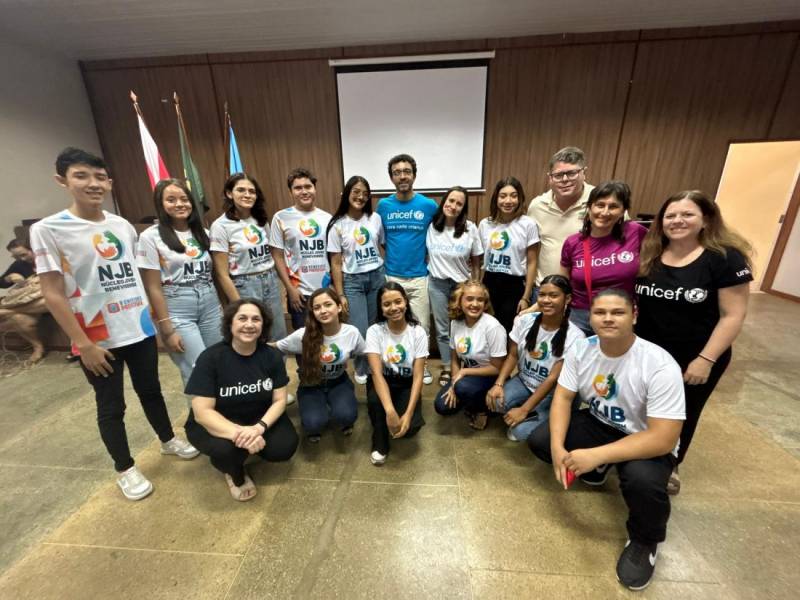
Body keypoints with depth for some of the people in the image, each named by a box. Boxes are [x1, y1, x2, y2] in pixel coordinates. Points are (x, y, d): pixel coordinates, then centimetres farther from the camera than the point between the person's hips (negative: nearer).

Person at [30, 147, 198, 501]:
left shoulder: (123, 226, 5)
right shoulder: (48, 230, -9)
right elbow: (52, 294, -10)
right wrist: (83, 344, -13)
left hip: (140, 329, 4)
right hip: (98, 337, -3)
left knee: (150, 390, 19)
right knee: (111, 406, 11)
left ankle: (168, 440, 40)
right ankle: (125, 470, 30)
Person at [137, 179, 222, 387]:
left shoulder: (202, 232, 9)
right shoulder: (151, 237, -5)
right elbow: (153, 287, -7)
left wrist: (223, 308, 7)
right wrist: (167, 329, -10)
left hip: (211, 304, 5)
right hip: (177, 310, -4)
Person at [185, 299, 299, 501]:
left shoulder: (272, 355, -11)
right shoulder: (210, 358, -20)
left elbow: (279, 400, -9)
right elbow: (202, 412, -23)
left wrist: (260, 427, -29)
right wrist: (238, 432, -38)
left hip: (260, 418, 3)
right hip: (216, 424, -2)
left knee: (285, 447, -20)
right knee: (226, 448, -33)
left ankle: (252, 442, 14)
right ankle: (235, 474, 4)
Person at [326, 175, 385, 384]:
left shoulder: (375, 219, 2)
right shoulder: (338, 225, -5)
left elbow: (382, 249, 11)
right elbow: (336, 263, -4)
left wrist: (389, 276, 8)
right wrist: (340, 294, -5)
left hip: (378, 277, 2)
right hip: (353, 281, -2)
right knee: (360, 331, -3)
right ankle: (361, 370, 25)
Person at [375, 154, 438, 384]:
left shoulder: (429, 206, -4)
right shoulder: (383, 206, -1)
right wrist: (391, 256, 2)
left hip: (419, 276, -1)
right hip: (391, 276, 1)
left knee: (421, 325, 8)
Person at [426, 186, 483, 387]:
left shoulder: (470, 228, -8)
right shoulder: (431, 226, -5)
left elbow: (476, 263, -2)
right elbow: (425, 254, 5)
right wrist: (425, 275, 5)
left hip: (462, 283, -1)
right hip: (437, 283, 1)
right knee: (442, 329, 11)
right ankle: (447, 368, 29)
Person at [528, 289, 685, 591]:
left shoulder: (660, 365, -28)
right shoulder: (581, 349, -14)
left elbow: (663, 439, -30)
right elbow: (563, 397, -10)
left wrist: (595, 455, -35)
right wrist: (557, 447, -24)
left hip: (646, 442, -4)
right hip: (599, 424, 4)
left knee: (642, 480, -35)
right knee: (539, 439, -12)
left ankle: (645, 540, 1)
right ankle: (594, 472, 19)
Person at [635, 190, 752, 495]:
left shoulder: (726, 258, -12)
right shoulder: (647, 255, 0)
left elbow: (733, 315, -12)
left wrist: (706, 359, -17)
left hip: (695, 358, -2)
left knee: (680, 416, 17)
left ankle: (668, 468, 41)